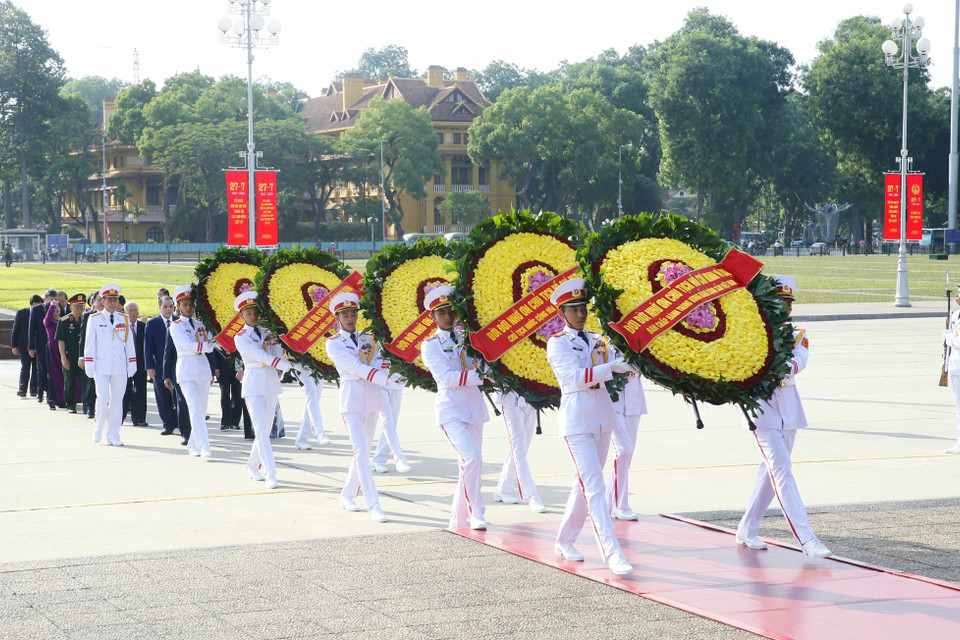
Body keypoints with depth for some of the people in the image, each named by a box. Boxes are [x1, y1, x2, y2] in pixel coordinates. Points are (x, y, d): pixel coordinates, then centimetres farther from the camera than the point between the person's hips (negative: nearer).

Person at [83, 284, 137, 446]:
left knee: (117, 400, 2)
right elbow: (89, 343, 3)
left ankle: (113, 436, 8)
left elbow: (129, 344, 11)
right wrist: (89, 366, -2)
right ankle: (98, 429, 13)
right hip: (101, 367, -2)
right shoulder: (94, 319, 2)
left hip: (120, 367, 2)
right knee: (103, 398, -10)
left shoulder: (125, 319, 9)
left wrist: (132, 365, 6)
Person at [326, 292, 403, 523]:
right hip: (351, 400, -5)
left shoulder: (368, 339, 11)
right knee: (361, 453, -12)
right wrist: (388, 380, -26)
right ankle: (373, 506, -16)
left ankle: (348, 495, 27)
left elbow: (379, 363, 0)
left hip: (372, 399, 5)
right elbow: (355, 367, -16)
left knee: (363, 451, 12)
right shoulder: (333, 344, -5)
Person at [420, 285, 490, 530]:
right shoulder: (430, 345, -4)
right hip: (450, 410, -5)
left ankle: (459, 519, 22)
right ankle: (477, 514, -8)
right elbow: (447, 377, -15)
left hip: (473, 406, 5)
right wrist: (479, 375, -24)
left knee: (471, 463, 9)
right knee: (472, 458, -21)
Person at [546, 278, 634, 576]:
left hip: (603, 417, 6)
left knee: (585, 483, 14)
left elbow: (623, 366, 4)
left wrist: (630, 364, -18)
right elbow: (576, 376, -19)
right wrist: (611, 367, -24)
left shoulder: (597, 340, 13)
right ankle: (613, 554, -17)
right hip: (577, 420, -6)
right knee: (593, 486, -12)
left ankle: (564, 541, 29)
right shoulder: (557, 344, -4)